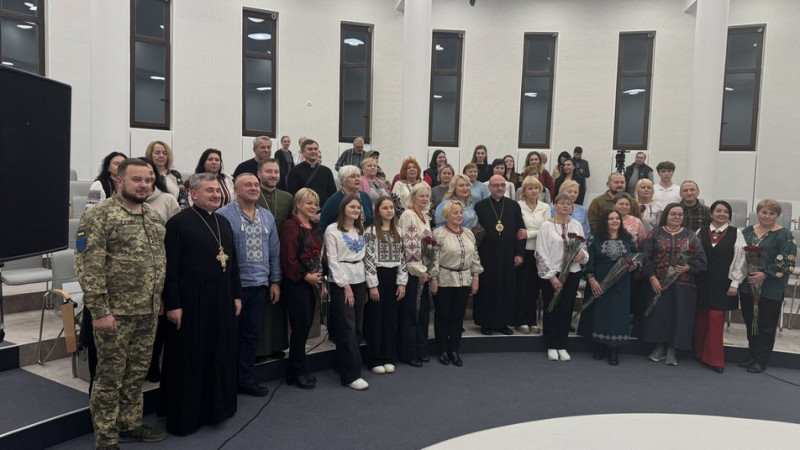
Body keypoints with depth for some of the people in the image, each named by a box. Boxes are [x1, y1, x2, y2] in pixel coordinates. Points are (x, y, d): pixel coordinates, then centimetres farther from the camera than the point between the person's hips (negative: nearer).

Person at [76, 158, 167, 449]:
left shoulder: (154, 217, 11)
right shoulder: (99, 216, -12)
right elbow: (89, 267, -16)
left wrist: (159, 299, 15)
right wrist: (100, 311, -19)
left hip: (149, 311, 7)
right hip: (116, 312, -7)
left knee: (137, 373, 17)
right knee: (110, 376, 5)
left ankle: (130, 425, 33)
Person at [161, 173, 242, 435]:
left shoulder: (224, 222, 12)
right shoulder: (179, 223, -10)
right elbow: (170, 268, -13)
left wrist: (236, 295, 12)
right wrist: (172, 304, -15)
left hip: (221, 300, 7)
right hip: (191, 302, -6)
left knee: (220, 356, 15)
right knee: (188, 360, 5)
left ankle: (215, 408, 31)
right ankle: (183, 416, 20)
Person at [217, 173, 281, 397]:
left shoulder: (267, 216, 11)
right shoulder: (224, 215, -8)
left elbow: (274, 251, 14)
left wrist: (275, 281, 11)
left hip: (259, 285, 5)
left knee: (252, 335, 13)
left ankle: (246, 379, 26)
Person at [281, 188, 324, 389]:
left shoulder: (315, 228, 14)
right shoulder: (291, 226, -12)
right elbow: (289, 259, -18)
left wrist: (321, 281, 13)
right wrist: (306, 276, -13)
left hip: (312, 283, 8)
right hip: (296, 284, -8)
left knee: (305, 326, 11)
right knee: (301, 326, -2)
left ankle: (295, 371, 23)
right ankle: (298, 372, 13)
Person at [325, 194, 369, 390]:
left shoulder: (361, 230, 14)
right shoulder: (332, 229, -4)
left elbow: (364, 256, 12)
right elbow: (332, 260, -8)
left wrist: (366, 283, 5)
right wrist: (345, 285, -12)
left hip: (360, 280, 6)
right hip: (341, 282, -6)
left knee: (357, 327, 7)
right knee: (347, 328, -6)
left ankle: (343, 365, 20)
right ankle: (351, 374, -1)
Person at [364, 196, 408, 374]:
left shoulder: (398, 232, 10)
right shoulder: (370, 231, -7)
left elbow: (402, 258, 9)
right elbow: (368, 259, -12)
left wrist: (402, 282, 3)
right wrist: (372, 285, -15)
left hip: (393, 278, 5)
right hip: (377, 277, -5)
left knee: (391, 318, 9)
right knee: (375, 319, 2)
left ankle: (389, 358, 19)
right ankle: (375, 360, 12)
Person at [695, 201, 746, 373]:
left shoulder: (736, 233, -1)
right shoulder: (701, 232, 5)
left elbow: (740, 260, -2)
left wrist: (735, 283, -6)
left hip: (722, 283, -2)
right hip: (702, 281, 2)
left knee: (716, 319, -3)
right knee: (701, 318, 8)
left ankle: (714, 358, 7)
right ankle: (700, 352, 22)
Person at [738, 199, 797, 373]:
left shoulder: (784, 235, -7)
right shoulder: (747, 231, 8)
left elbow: (786, 263, -13)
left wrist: (765, 274, -20)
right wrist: (744, 269, -6)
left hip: (770, 289, -5)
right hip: (747, 285, 5)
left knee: (766, 325, 4)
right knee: (750, 322, 13)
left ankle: (761, 360, 15)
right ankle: (752, 356, 27)